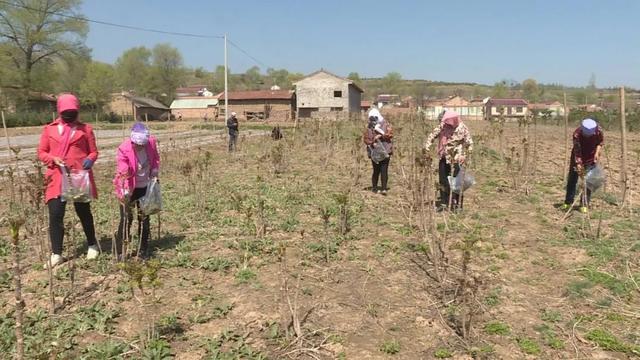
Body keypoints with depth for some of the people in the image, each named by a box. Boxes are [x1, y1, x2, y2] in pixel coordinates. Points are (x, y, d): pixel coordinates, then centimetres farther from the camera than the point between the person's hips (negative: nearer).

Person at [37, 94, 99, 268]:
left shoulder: (85, 129, 6)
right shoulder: (49, 129, 9)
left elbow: (93, 151, 8)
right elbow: (41, 152, 11)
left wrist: (90, 160, -14)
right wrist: (53, 159, -10)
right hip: (57, 177, 1)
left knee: (83, 211, 10)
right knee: (55, 215, -5)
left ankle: (92, 245, 29)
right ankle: (56, 254, 4)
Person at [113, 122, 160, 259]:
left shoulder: (152, 142, -12)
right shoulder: (123, 149, -24)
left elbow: (155, 158, 9)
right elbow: (122, 172, -28)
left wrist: (155, 172, -4)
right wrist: (125, 192, -38)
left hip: (145, 187, 4)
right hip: (128, 189, -4)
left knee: (144, 219, 10)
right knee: (126, 219, -4)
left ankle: (143, 251, 21)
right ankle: (120, 252, 7)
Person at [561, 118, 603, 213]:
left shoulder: (599, 131, -22)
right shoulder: (577, 134, -29)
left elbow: (600, 143, -2)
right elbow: (577, 152, -29)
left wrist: (597, 153, -17)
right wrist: (578, 165, -36)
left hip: (591, 158, 1)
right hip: (579, 157, -1)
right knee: (572, 179, 4)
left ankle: (584, 205, 5)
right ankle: (568, 202, 15)